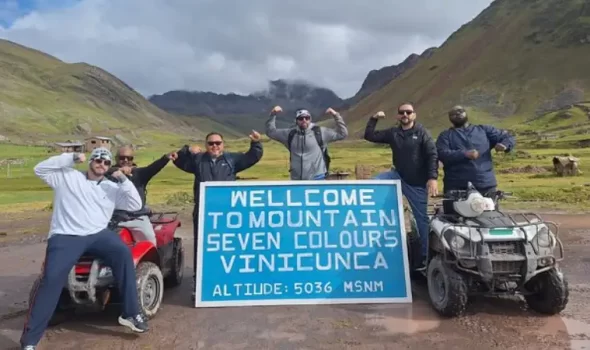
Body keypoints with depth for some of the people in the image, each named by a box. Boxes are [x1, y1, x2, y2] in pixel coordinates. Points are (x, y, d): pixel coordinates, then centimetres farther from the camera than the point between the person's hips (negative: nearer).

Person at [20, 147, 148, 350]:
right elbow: (40, 170, 1)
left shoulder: (112, 188, 14)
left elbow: (135, 205, 7)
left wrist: (124, 180, -4)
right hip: (65, 236, -2)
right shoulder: (68, 176, 11)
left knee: (123, 253, -25)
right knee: (51, 279, -20)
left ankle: (130, 314, -16)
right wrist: (70, 158, -6)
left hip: (98, 234, 2)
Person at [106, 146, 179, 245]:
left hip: (138, 216, 0)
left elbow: (152, 168, -8)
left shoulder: (139, 173, 11)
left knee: (149, 237, -15)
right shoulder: (112, 173, 8)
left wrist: (165, 158, -29)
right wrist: (119, 170, -36)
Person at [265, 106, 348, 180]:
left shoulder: (320, 132, -3)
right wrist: (273, 115, 4)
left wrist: (336, 116, -12)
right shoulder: (290, 134, 6)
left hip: (316, 179, -3)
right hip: (296, 180, 3)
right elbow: (271, 132, 14)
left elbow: (342, 134, -3)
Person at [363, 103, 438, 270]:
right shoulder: (392, 133, 5)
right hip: (398, 176, 3)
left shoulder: (422, 132, -5)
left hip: (417, 183, -3)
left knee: (421, 218, 3)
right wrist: (373, 119, -4)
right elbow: (369, 136, 7)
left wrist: (432, 177, -24)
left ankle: (425, 255, 15)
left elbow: (432, 155, -13)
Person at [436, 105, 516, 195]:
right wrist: (464, 154, -22)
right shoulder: (446, 135, 10)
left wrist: (504, 145, -5)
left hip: (486, 185, 3)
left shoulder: (483, 129, 19)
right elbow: (441, 154, -7)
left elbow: (507, 137, 19)